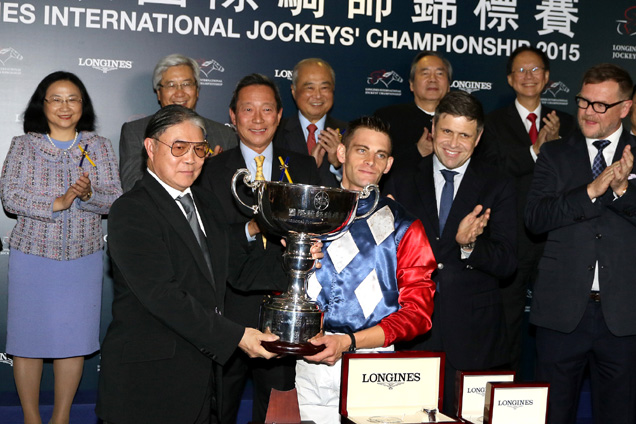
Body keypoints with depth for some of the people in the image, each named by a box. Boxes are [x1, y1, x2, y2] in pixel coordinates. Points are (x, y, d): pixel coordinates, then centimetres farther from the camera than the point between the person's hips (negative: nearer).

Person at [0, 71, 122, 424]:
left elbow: (115, 200, -1)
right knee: (29, 338, 5)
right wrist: (58, 202, -20)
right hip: (32, 255, -1)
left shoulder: (99, 147, 5)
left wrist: (88, 194, -22)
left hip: (83, 258, 1)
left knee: (74, 339, 6)